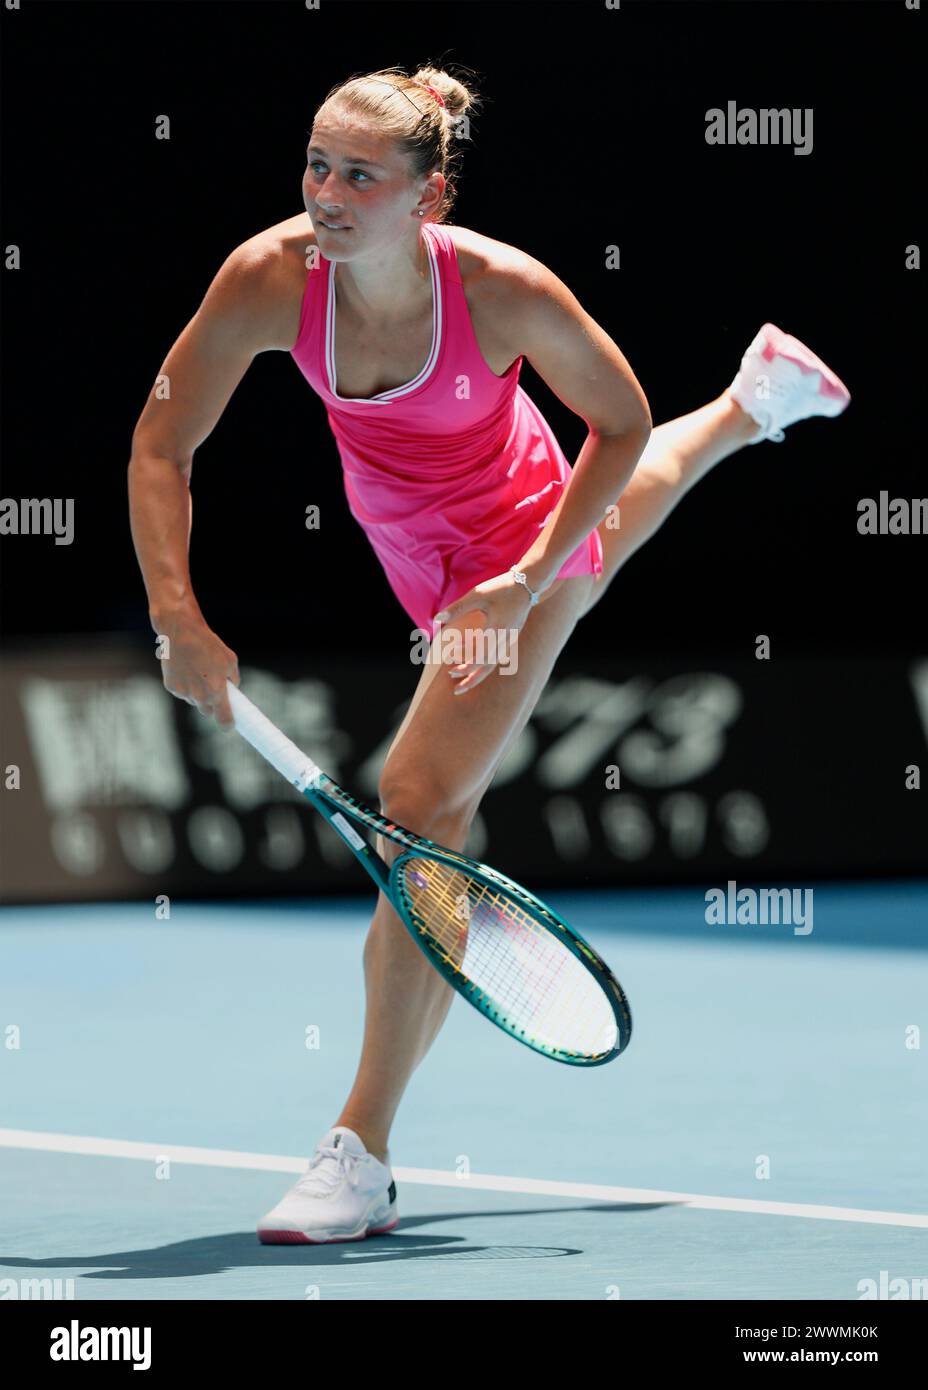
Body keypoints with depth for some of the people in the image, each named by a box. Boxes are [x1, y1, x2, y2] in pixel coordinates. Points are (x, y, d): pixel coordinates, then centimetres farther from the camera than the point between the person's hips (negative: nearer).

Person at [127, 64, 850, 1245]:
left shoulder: (505, 294, -37)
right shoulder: (270, 280, -30)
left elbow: (619, 422, -18)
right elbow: (160, 448, -21)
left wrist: (530, 579, -26)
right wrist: (180, 622, -32)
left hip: (520, 547, -6)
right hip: (416, 552, 6)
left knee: (421, 803, -21)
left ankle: (362, 1156, -18)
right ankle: (749, 404, 71)